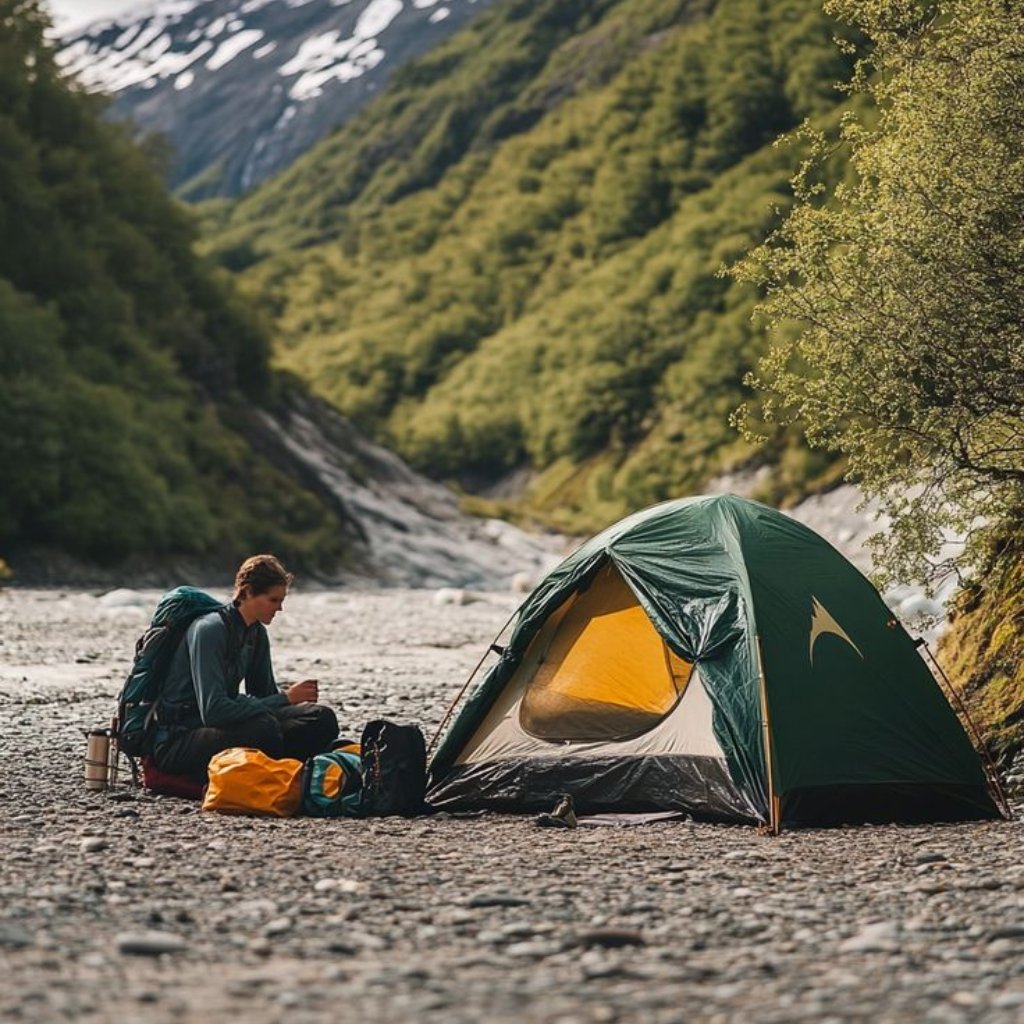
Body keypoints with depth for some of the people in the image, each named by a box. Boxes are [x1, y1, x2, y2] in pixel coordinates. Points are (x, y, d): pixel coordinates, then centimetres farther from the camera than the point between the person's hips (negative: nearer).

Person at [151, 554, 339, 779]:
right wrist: (284, 699, -25)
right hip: (176, 742, -8)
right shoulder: (209, 630, -19)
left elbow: (264, 694, 15)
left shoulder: (257, 634, 7)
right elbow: (213, 711, -28)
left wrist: (292, 694, -8)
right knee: (264, 727, -37)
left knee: (322, 718, -6)